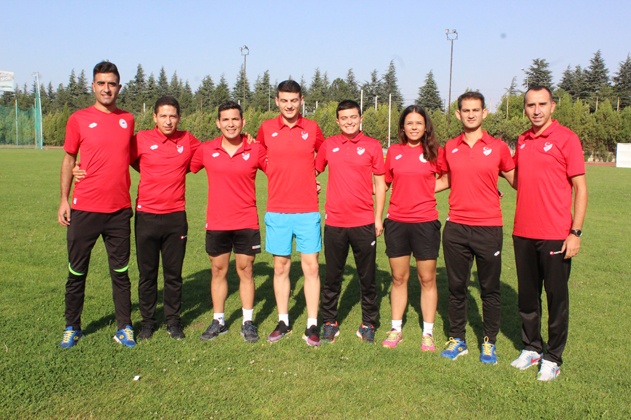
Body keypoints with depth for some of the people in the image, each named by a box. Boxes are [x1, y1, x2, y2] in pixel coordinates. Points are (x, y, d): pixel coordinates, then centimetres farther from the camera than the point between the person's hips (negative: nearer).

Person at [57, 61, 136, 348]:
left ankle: (124, 327, 19)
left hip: (119, 210, 2)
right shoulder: (79, 119, 0)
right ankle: (72, 327, 25)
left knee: (120, 271, 8)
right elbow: (68, 160, 5)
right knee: (77, 271, 9)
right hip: (84, 209, -1)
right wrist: (64, 200, 0)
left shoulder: (128, 120, 7)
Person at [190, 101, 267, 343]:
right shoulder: (206, 150, -1)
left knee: (246, 271, 7)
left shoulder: (256, 150, -4)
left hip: (246, 222, -1)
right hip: (216, 223, 2)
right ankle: (218, 321, 25)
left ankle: (248, 322, 20)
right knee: (218, 271, 11)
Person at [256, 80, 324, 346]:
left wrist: (310, 179, 7)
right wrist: (280, 175, 9)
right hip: (277, 212, 1)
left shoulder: (312, 129, 2)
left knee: (311, 267, 1)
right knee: (281, 267, 8)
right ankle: (283, 322, 21)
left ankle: (312, 325, 10)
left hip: (308, 211, -1)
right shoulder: (266, 129, 3)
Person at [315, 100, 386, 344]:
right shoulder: (328, 145, 4)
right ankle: (329, 322, 24)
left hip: (364, 223, -1)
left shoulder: (372, 146, 0)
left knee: (367, 278, 9)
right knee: (332, 277, 10)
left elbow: (380, 184, 3)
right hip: (334, 223, 1)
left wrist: (378, 218, 0)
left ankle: (368, 324, 23)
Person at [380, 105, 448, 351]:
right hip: (397, 222, 2)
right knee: (399, 278, 10)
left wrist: (424, 190, -2)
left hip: (425, 222, -1)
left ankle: (428, 333, 19)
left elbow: (447, 180, 11)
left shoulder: (434, 152, 0)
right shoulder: (393, 151, 5)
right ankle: (396, 329, 23)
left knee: (427, 279, 6)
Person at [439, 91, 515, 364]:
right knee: (456, 287, 10)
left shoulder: (498, 147, 0)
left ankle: (489, 342, 24)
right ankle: (457, 340, 25)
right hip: (455, 227, 2)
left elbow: (517, 182, 8)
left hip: (489, 228, -2)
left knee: (490, 289, 8)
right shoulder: (449, 148, 7)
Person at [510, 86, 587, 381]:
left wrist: (576, 232, -13)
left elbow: (580, 187, -8)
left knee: (556, 296, 5)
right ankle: (531, 348, 30)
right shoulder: (522, 141, 10)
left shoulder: (566, 138, -6)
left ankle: (552, 358, 19)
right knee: (527, 295, 14)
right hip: (523, 234, 5)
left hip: (555, 235, -5)